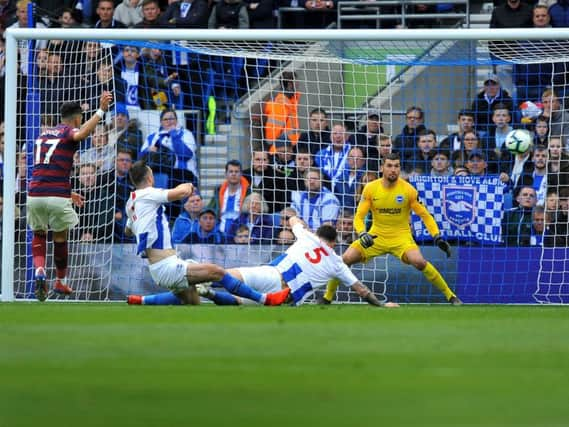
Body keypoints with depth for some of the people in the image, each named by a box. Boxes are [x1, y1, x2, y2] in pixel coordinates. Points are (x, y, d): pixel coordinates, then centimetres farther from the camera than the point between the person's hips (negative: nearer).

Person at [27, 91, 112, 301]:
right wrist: (100, 111, -27)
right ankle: (61, 282, 26)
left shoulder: (44, 135, 22)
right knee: (60, 238, 14)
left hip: (34, 195, 5)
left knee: (38, 235, 20)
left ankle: (39, 270, -5)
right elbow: (81, 133, -27)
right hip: (57, 196, -5)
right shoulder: (69, 132, 1)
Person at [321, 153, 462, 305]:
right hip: (376, 236, 2)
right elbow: (359, 217, -6)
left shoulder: (408, 190, -11)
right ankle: (327, 297, 6)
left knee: (419, 261, -30)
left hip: (401, 237, -2)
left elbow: (425, 215, -5)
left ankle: (451, 297, -16)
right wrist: (362, 234, -27)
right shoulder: (370, 188, -8)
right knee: (346, 259, -16)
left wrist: (437, 237, -18)